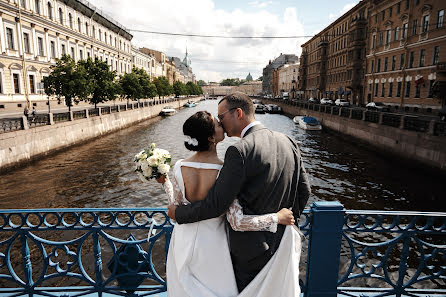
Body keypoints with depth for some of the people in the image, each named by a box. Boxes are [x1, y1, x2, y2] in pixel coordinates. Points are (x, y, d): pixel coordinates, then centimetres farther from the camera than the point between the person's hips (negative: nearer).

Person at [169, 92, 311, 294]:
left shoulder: (240, 151, -24)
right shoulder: (288, 142, -2)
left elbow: (215, 205, -23)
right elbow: (304, 190, 5)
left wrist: (178, 213, -7)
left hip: (251, 249, -7)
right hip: (282, 244, 7)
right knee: (276, 290, 26)